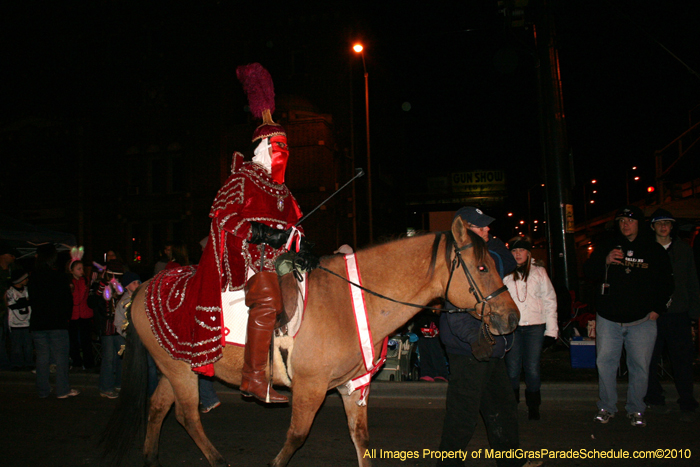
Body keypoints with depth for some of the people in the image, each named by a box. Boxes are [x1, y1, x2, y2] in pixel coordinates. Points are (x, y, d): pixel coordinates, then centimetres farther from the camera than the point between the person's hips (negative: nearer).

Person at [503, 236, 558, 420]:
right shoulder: (504, 274, 5)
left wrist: (551, 327, 4)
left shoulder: (539, 273, 7)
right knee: (512, 367, 3)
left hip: (535, 326, 0)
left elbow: (549, 300, 9)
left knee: (533, 368, 2)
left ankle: (533, 406, 18)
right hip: (511, 326, 0)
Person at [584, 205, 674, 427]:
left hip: (642, 320, 0)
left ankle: (636, 409, 18)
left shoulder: (653, 249, 8)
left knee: (640, 365, 2)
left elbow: (666, 282, 14)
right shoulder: (606, 246, 6)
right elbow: (588, 271, -2)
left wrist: (657, 309, 4)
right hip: (608, 319, 0)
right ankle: (606, 407, 15)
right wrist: (605, 261, -21)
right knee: (605, 363, 2)